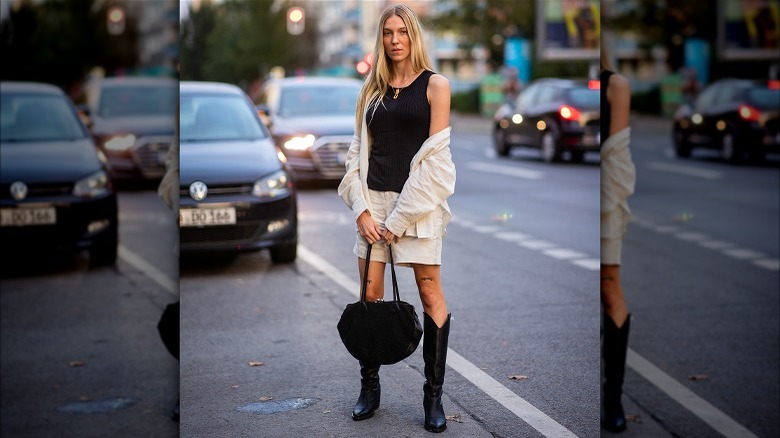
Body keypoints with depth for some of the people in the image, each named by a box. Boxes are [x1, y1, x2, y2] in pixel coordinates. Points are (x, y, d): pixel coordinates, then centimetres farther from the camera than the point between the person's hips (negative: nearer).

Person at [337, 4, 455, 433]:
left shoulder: (435, 85, 0)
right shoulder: (371, 88, 12)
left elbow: (434, 156, -6)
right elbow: (359, 151, 10)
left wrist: (400, 218, -11)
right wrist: (362, 209, -4)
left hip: (419, 200, -4)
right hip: (374, 202, 4)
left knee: (430, 295, -3)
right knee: (370, 295, 4)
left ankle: (433, 394, 4)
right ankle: (369, 387, 16)